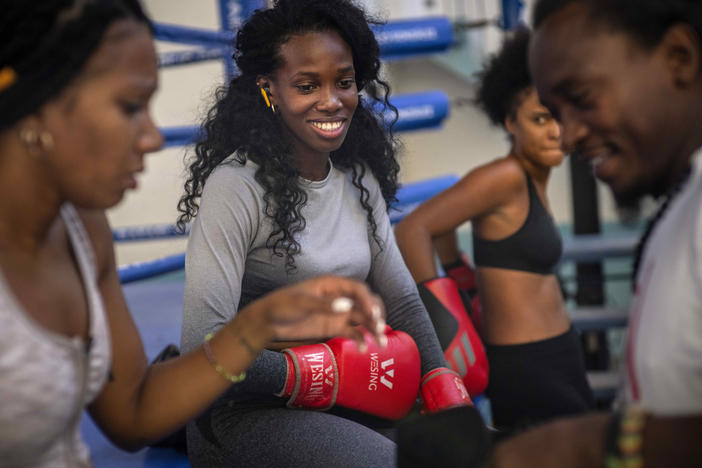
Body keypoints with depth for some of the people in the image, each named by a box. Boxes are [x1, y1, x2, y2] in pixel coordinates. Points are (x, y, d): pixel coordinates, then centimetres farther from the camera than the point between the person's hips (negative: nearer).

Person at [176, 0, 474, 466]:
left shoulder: (359, 179, 4)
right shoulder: (237, 186, -18)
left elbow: (403, 302, 6)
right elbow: (204, 347, -23)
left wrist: (458, 419, -5)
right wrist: (333, 373, -17)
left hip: (337, 402, 7)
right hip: (248, 410, -7)